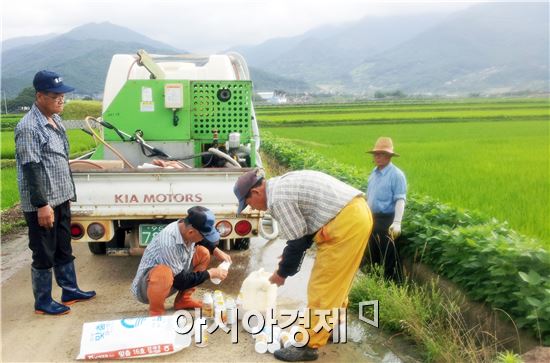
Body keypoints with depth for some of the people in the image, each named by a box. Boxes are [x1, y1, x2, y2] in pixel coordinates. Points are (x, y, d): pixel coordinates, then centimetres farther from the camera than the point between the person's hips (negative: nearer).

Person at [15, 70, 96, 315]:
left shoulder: (55, 120, 10)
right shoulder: (28, 128, -18)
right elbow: (31, 169, -21)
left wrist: (68, 194, 19)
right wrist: (42, 205, -21)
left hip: (60, 199, 8)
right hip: (41, 204, -8)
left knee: (64, 249, 18)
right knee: (44, 255, 3)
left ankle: (70, 291, 31)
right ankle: (43, 303, 16)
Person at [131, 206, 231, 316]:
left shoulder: (187, 227, -13)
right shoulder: (168, 243, -36)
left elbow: (201, 241, 15)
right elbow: (180, 281, -26)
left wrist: (217, 251, 0)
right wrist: (211, 273, -17)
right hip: (146, 285, -9)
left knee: (203, 253, 1)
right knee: (163, 273, -40)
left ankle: (183, 299, 7)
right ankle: (156, 313, -14)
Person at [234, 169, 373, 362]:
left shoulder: (278, 197, -13)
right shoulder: (283, 185, 17)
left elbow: (297, 241, -10)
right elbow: (303, 231, 22)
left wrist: (282, 273, 4)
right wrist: (286, 258, 21)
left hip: (345, 222, -10)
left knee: (323, 285, -3)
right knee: (336, 281, 21)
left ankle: (308, 345, 6)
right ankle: (329, 328, 35)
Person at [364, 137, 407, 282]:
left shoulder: (396, 174, -14)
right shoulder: (374, 172, 10)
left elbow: (400, 200, -19)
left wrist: (397, 223, -27)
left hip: (386, 220, -8)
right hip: (372, 218, 8)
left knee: (389, 257, -3)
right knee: (374, 254, 17)